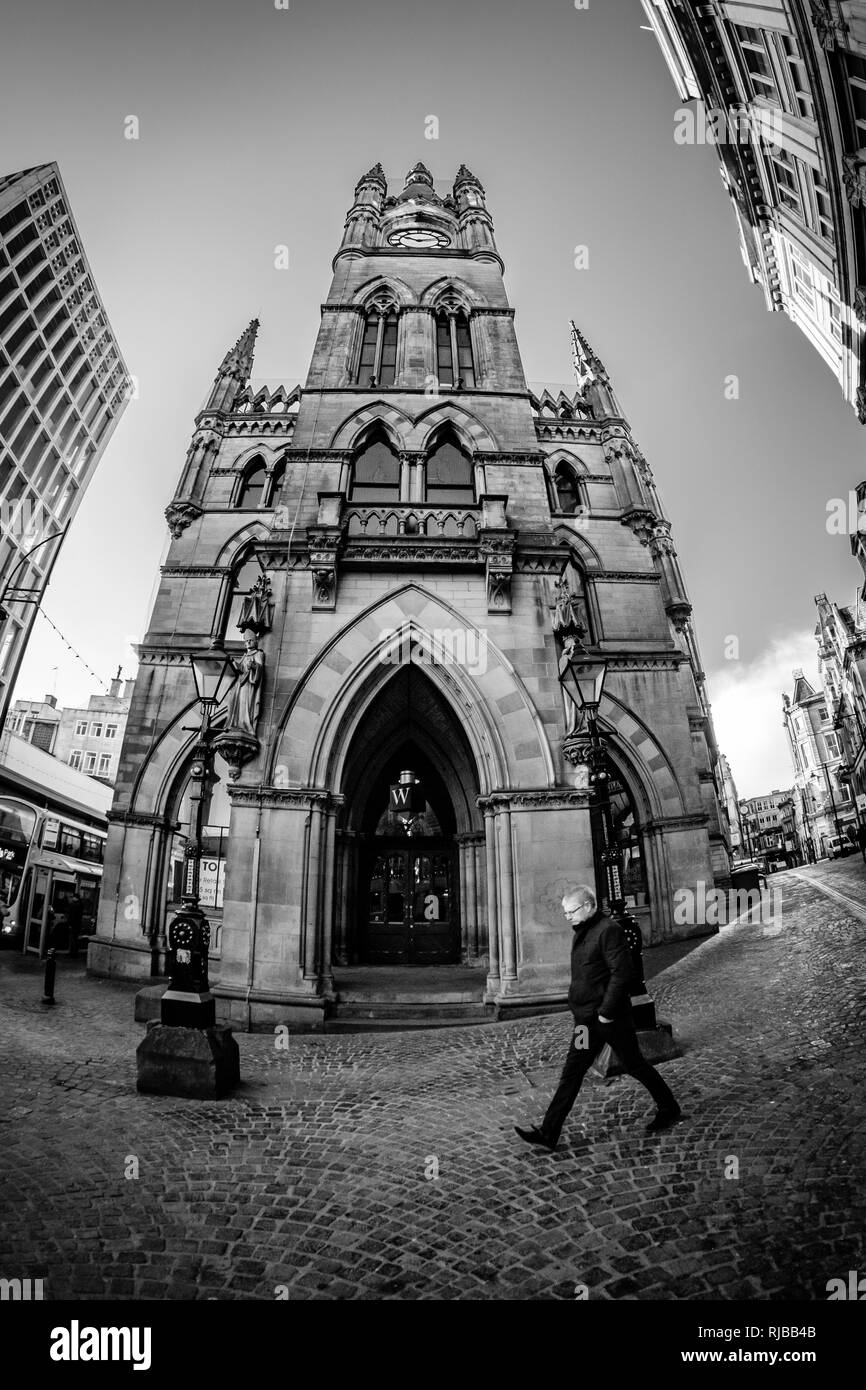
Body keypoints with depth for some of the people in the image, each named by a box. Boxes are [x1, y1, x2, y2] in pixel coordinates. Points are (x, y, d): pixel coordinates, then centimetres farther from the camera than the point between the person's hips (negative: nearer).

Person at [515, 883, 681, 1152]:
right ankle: (549, 1133, 11)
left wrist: (607, 1011, -21)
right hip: (587, 1019, 8)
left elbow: (623, 972, -24)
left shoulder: (609, 930, -19)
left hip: (609, 1018, -8)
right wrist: (577, 1004, 14)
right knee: (571, 1073, 7)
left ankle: (669, 1109, 34)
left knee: (634, 1065, 10)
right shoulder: (582, 932, 10)